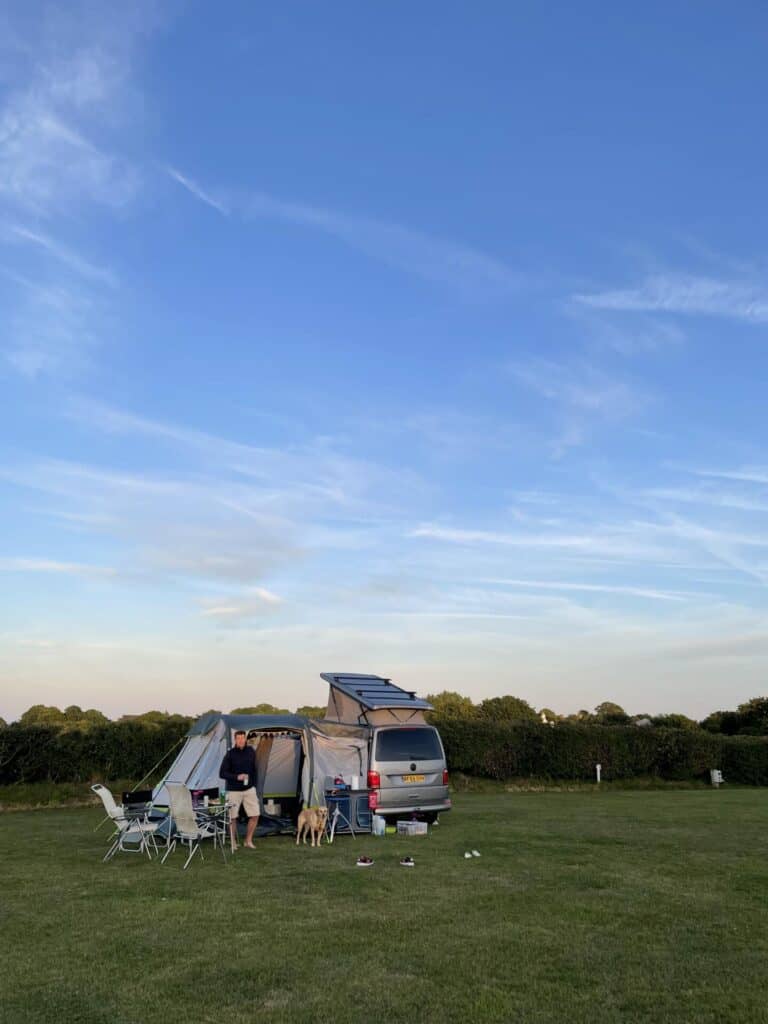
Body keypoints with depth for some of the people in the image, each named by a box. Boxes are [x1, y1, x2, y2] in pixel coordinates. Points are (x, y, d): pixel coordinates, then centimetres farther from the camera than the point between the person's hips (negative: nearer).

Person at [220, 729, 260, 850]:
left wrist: (254, 784, 11)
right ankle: (234, 842, 23)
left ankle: (248, 840, 15)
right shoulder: (230, 754, -11)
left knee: (255, 815, -2)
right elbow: (222, 773, -11)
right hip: (234, 790, -3)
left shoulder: (251, 752, 1)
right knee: (232, 817, 4)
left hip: (249, 790, 3)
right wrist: (237, 777, -22)